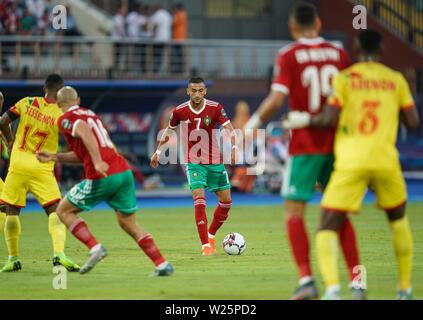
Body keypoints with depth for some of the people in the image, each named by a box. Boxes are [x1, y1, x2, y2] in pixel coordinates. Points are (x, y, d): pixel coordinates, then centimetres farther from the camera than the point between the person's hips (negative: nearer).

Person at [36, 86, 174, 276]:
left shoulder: (66, 119, 2)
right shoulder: (91, 115, 27)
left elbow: (85, 132, -20)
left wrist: (97, 162, -28)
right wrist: (54, 157, 28)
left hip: (102, 177, -7)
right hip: (125, 172, 7)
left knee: (64, 211, 10)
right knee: (128, 223, 16)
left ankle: (95, 248, -7)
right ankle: (163, 265, 6)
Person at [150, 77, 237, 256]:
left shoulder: (215, 108, -9)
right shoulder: (180, 112, -6)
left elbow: (229, 129, -12)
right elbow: (169, 130, 12)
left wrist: (233, 148, -29)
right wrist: (158, 151, 14)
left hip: (215, 162, 2)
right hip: (194, 162, -2)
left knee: (226, 202, 6)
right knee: (199, 199, -18)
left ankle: (211, 236, 31)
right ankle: (205, 246, -17)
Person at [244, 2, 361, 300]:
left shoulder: (289, 56, -6)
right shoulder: (338, 54, 6)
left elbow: (276, 100, -15)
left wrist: (252, 124, 0)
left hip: (304, 146, -4)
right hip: (336, 145, 4)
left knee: (294, 212, 2)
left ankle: (307, 279, -12)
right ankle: (356, 281, 1)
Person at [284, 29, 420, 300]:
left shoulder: (344, 78, 3)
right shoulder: (396, 80, 10)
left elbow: (329, 119, -6)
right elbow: (413, 123, 8)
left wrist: (305, 120, 11)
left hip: (350, 163, -2)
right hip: (386, 162, 2)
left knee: (327, 230, -1)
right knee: (398, 219, 27)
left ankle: (332, 287, -26)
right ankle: (405, 290, 27)